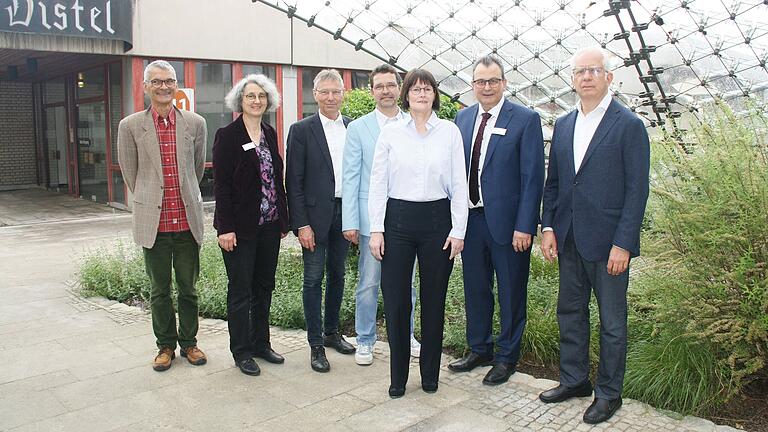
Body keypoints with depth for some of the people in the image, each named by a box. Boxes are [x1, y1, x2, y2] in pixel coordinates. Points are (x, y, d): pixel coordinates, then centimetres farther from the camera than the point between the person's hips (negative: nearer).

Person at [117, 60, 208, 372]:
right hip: (153, 222, -1)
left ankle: (188, 342, 27)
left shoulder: (195, 123, 3)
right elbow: (130, 174, 7)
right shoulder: (131, 126, -1)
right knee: (160, 290, 11)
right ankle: (165, 345, 26)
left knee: (188, 288, 11)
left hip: (187, 222, 1)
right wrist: (150, 202, 10)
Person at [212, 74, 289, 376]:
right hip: (241, 227, -6)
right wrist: (225, 227, -16)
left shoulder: (270, 134, 10)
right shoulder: (227, 136, -7)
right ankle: (241, 352, 16)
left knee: (264, 286, 14)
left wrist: (283, 220, 9)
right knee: (240, 291, 4)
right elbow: (221, 184, -11)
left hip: (269, 225, 6)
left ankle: (261, 343, 27)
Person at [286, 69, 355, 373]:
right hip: (315, 214, -4)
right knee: (313, 279, 2)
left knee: (337, 275, 15)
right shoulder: (302, 130, -5)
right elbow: (294, 181, -7)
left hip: (344, 212, 4)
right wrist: (301, 224, -13)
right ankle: (316, 345, 11)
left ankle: (331, 333, 31)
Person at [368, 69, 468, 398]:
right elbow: (378, 183, 3)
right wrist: (376, 229, -4)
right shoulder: (390, 133, 4)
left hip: (437, 219, 0)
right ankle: (397, 377, 18)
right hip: (398, 219, 0)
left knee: (434, 299, 8)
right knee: (395, 300, 2)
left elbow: (459, 184, 3)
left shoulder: (450, 131, 4)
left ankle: (430, 373, 25)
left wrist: (458, 230, -2)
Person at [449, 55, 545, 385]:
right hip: (470, 218, 5)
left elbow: (533, 177, -11)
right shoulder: (463, 118, 8)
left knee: (511, 293, 9)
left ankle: (507, 357, 26)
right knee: (475, 290, 17)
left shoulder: (526, 119, -8)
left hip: (507, 222, -5)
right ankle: (479, 350, 35)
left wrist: (524, 226, -16)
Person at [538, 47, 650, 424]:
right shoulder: (562, 125, 11)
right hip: (568, 239, 6)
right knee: (570, 312, 15)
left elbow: (637, 189, -10)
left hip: (608, 241, -5)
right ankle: (574, 380, 31)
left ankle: (609, 392, 22)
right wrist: (548, 227, 4)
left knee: (612, 321, 7)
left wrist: (623, 244, -15)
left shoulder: (629, 125, -6)